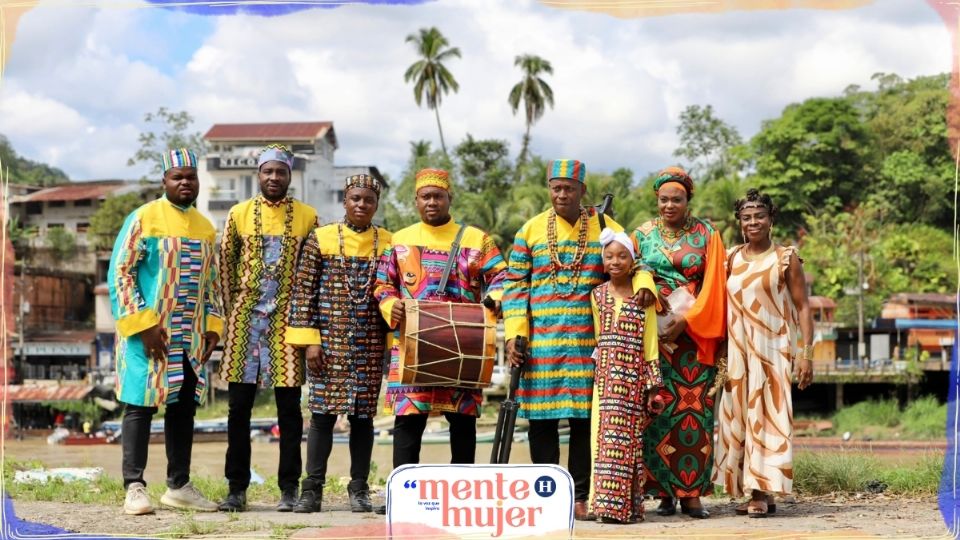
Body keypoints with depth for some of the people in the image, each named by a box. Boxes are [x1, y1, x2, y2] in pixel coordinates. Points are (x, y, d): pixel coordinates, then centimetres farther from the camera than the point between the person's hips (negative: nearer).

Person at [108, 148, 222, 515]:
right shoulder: (143, 218, -5)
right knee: (140, 406, -2)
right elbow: (119, 273, -9)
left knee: (183, 408, 9)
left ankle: (178, 486, 17)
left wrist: (212, 326, 6)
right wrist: (144, 325, -16)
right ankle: (134, 488, 3)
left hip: (191, 337, 6)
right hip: (150, 333, -6)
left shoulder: (206, 227, 12)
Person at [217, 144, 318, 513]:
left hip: (288, 319, -1)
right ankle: (237, 488, 9)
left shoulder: (307, 217, 5)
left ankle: (289, 488, 7)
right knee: (239, 407, 2)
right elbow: (225, 265, 10)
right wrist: (231, 311, 4)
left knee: (289, 407, 1)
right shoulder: (239, 214, 7)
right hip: (245, 320, 1)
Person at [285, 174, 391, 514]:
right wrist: (309, 339, -7)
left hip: (371, 345, 1)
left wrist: (393, 340, 3)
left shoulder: (388, 243, 6)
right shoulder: (321, 239, 2)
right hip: (328, 341, -1)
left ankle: (359, 488, 13)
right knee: (323, 413, -1)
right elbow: (303, 291, -1)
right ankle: (312, 489, 6)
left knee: (363, 415, 5)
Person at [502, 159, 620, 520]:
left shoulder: (608, 230, 7)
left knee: (585, 416, 1)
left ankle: (580, 496, 10)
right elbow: (516, 284, 6)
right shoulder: (531, 230, 8)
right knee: (542, 416, 3)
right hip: (540, 341, 1)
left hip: (589, 341, -1)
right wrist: (515, 334, -2)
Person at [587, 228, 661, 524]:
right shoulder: (598, 295, 7)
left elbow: (650, 343, 3)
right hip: (605, 377, 2)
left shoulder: (643, 295, 2)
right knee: (606, 438, -2)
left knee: (627, 439, -3)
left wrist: (653, 386, 0)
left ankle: (625, 505, 1)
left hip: (634, 378, -1)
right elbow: (598, 337, 13)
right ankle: (607, 501, 1)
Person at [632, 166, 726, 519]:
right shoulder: (643, 235, 9)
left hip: (695, 334, -1)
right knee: (658, 410, -5)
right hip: (654, 333, 1)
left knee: (695, 410, -4)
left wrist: (685, 321, -11)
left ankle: (692, 493, 1)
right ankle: (664, 493, 1)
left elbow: (713, 285, -1)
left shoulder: (706, 234, 5)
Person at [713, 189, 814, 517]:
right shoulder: (730, 258, 11)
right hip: (737, 351, 4)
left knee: (767, 416, -7)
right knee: (739, 418, 3)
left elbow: (802, 308, -1)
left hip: (772, 349, -4)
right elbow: (721, 306, 13)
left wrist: (806, 354, -9)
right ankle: (754, 492, 9)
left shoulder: (786, 259, 1)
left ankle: (763, 492, -5)